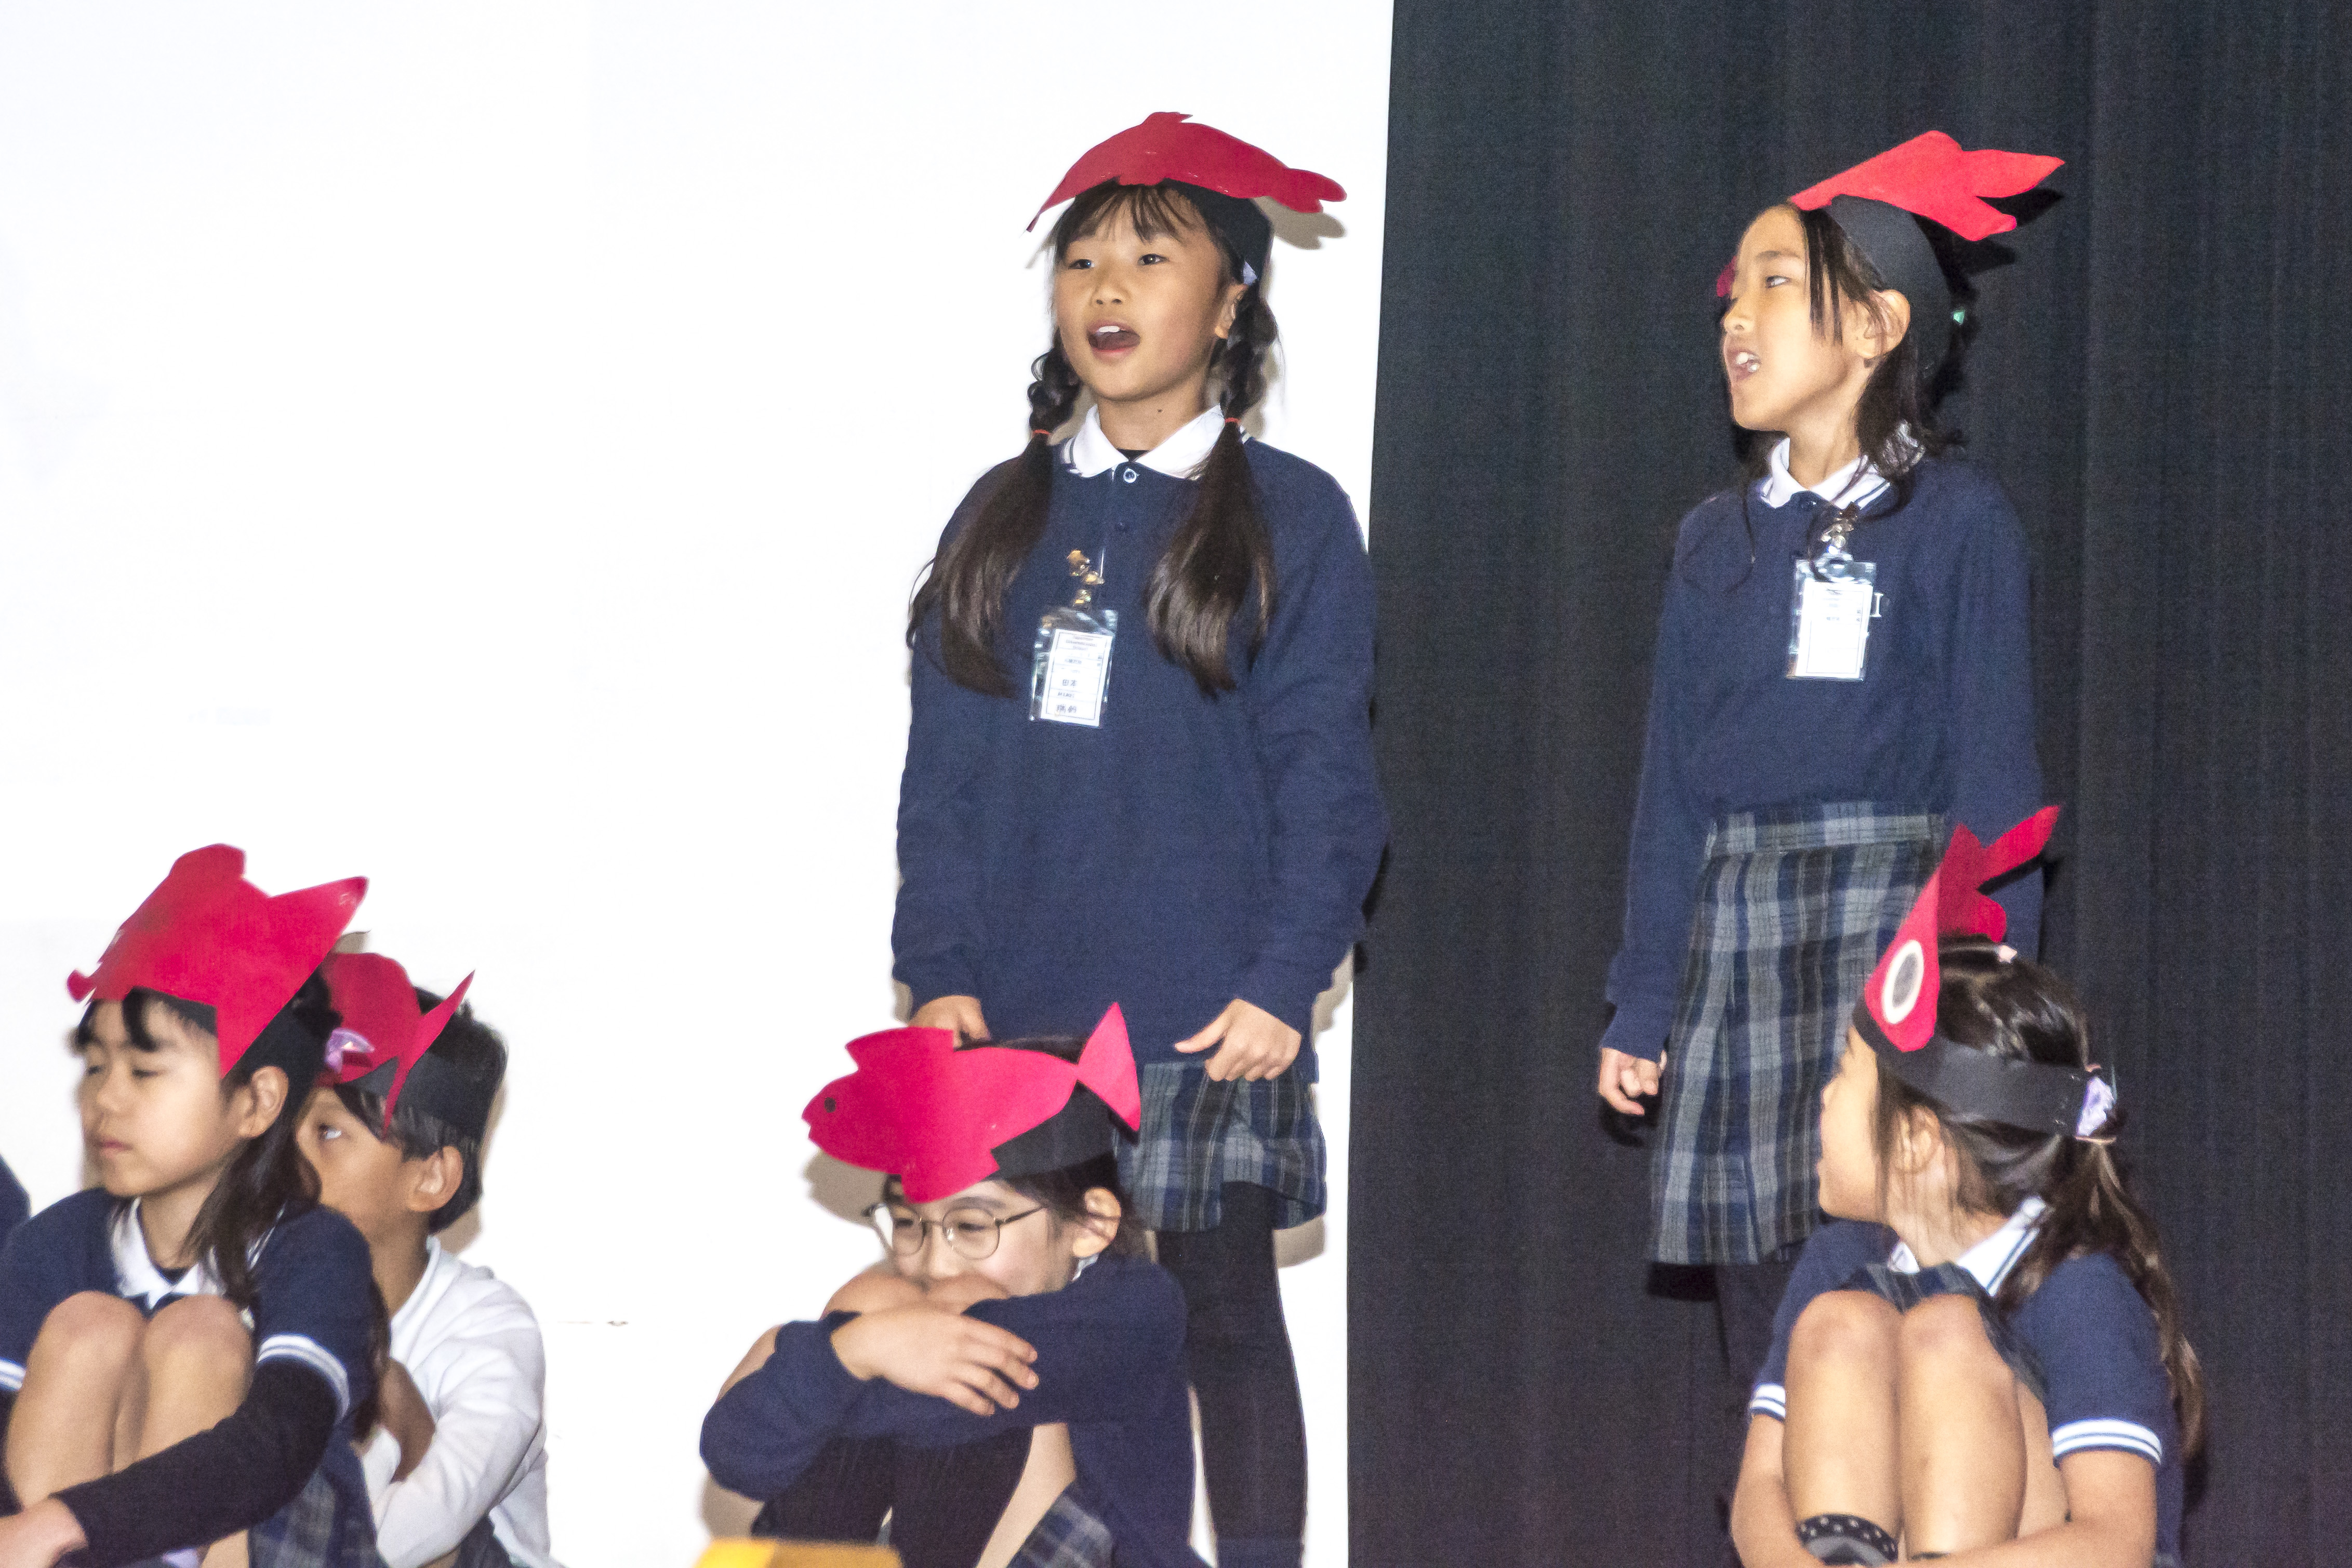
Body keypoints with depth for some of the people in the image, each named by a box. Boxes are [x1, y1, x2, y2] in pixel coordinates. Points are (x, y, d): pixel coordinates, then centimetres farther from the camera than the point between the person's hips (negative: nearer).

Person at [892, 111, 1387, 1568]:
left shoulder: (1293, 517, 1)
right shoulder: (1007, 514, 12)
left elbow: (1327, 777, -2)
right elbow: (943, 767, 10)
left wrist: (1282, 984, -11)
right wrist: (939, 971, 0)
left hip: (1203, 1021, -3)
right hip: (1015, 1012, 3)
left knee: (1225, 1312, 3)